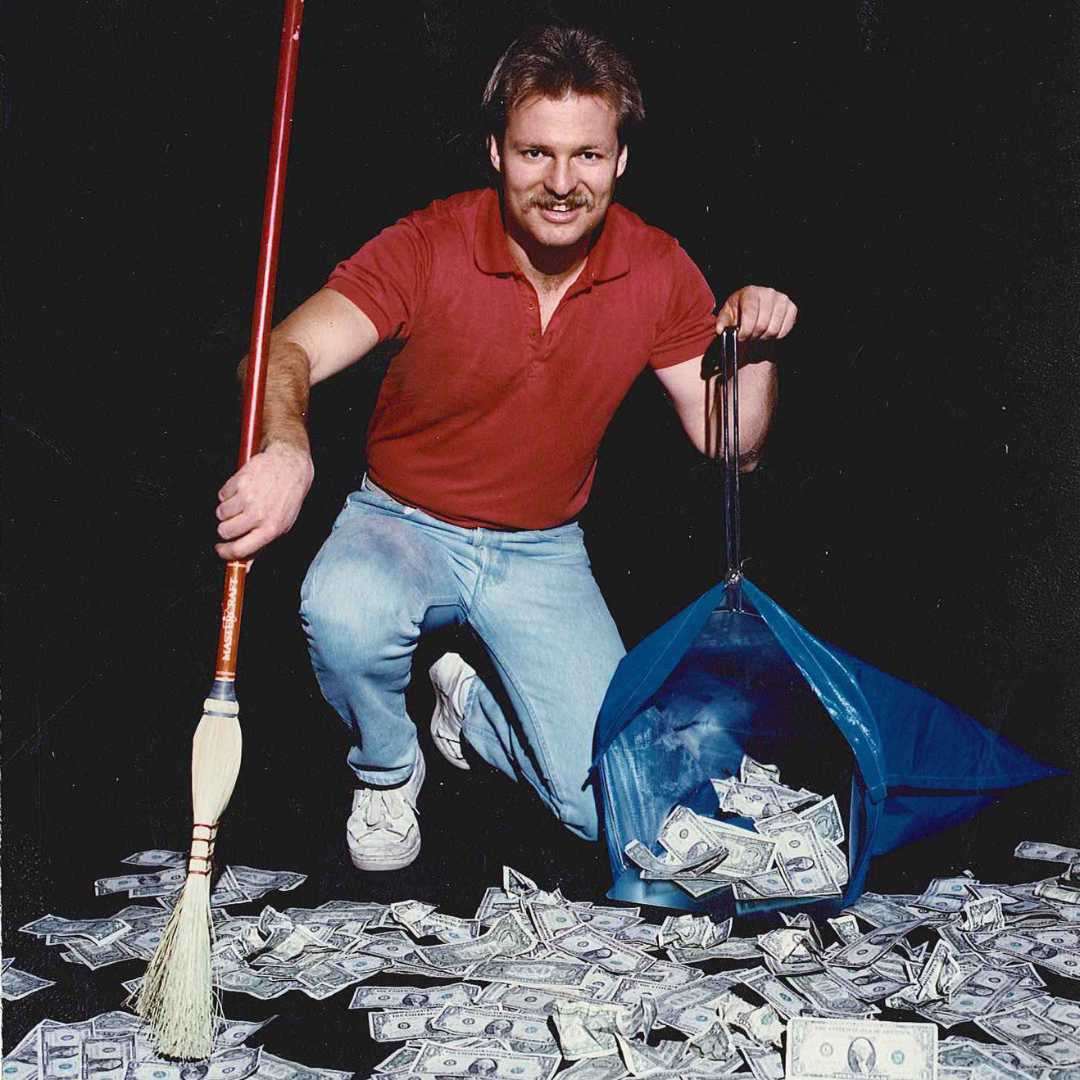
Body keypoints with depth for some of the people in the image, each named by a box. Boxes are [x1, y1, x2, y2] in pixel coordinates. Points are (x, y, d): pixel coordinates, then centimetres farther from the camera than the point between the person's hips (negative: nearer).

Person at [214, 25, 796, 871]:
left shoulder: (659, 271, -9)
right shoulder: (429, 247, -18)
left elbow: (730, 446, -4)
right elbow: (286, 353, -28)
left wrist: (756, 349, -24)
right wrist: (286, 447, -51)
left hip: (542, 550, 2)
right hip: (404, 523, -1)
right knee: (344, 613, -38)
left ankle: (469, 709, 23)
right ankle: (386, 769, -1)